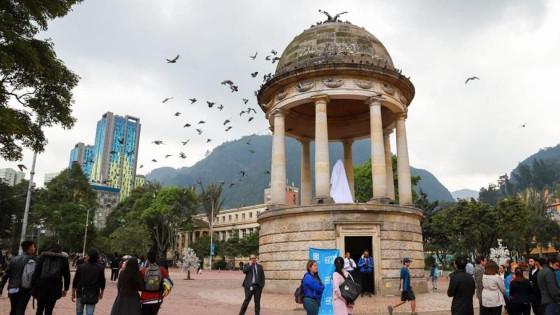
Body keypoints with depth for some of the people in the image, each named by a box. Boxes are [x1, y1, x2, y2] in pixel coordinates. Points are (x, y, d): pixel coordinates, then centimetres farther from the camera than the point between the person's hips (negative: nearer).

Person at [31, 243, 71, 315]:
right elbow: (66, 275, 8)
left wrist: (33, 285, 2)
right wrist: (65, 289, 13)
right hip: (55, 287, -1)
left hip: (41, 285, 1)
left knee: (40, 308, 15)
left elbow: (36, 271, 1)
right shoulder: (63, 259, 8)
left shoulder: (43, 256, 9)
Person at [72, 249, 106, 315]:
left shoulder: (81, 267, -8)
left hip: (81, 293, 0)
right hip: (93, 294, 0)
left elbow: (75, 281, -2)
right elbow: (102, 282, 2)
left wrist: (73, 293, 10)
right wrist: (101, 293, 16)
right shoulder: (100, 268, -6)